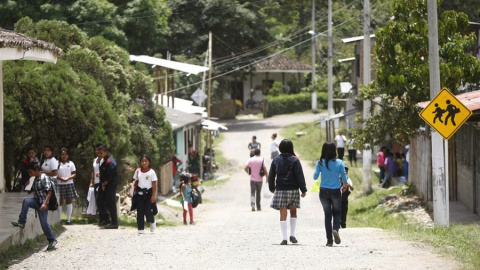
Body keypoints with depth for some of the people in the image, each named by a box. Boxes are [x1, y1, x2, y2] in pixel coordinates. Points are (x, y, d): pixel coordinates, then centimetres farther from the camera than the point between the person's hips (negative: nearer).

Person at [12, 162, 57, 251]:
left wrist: (45, 204, -25)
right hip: (36, 201, 7)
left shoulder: (43, 178, -14)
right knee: (26, 201, -24)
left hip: (42, 204, -7)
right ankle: (21, 222, -20)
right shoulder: (35, 179, 11)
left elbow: (49, 192, -18)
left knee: (44, 223, -7)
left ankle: (52, 240, 10)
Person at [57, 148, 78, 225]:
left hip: (69, 184, 2)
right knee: (60, 202, -1)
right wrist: (60, 178, -18)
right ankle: (59, 219, 4)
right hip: (59, 184, -2)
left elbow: (74, 174, 5)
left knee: (69, 201, 1)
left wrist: (68, 178, -13)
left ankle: (68, 219, 3)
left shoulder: (71, 164, 10)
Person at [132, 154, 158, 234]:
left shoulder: (151, 172, -4)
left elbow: (154, 185, -5)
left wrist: (153, 195, -11)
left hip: (148, 193, -3)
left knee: (148, 211, -8)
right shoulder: (138, 171, 6)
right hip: (139, 193, 3)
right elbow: (136, 181, 12)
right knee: (140, 211, 0)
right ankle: (140, 228, 3)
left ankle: (152, 222, 24)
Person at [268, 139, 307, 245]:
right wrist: (303, 189, -3)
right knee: (293, 212, 17)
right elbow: (300, 176, -8)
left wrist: (272, 188, 23)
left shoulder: (276, 160, 3)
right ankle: (292, 235, 13)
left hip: (280, 190, 1)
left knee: (283, 214, -1)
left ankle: (284, 238, -7)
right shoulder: (294, 160, -5)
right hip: (293, 189, -1)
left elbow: (271, 176, 9)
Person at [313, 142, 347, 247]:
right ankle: (336, 229, -16)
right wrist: (343, 184, 20)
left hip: (324, 191, 1)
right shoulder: (339, 163, -8)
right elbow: (344, 178, -2)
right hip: (335, 191, -1)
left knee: (327, 214, 8)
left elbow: (315, 177, -4)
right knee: (337, 212, 14)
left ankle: (329, 239, 5)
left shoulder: (320, 163, -8)